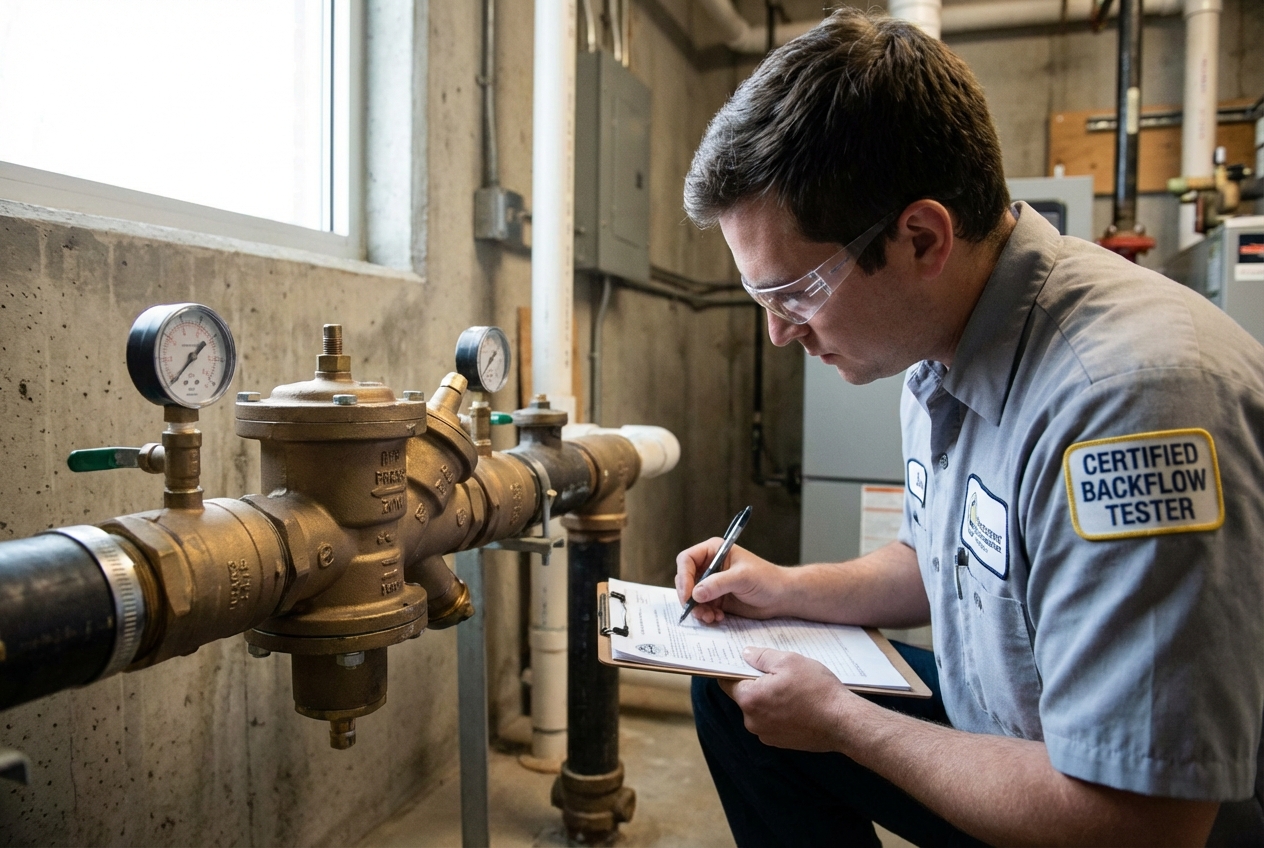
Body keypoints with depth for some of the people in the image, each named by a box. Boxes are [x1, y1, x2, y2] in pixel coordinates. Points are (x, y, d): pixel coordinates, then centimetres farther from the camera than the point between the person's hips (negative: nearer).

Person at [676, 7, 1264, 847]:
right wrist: (788, 589, -1)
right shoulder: (937, 354, -2)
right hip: (998, 721, 8)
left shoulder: (1131, 400, -32)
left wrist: (838, 720, -18)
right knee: (729, 692, 3)